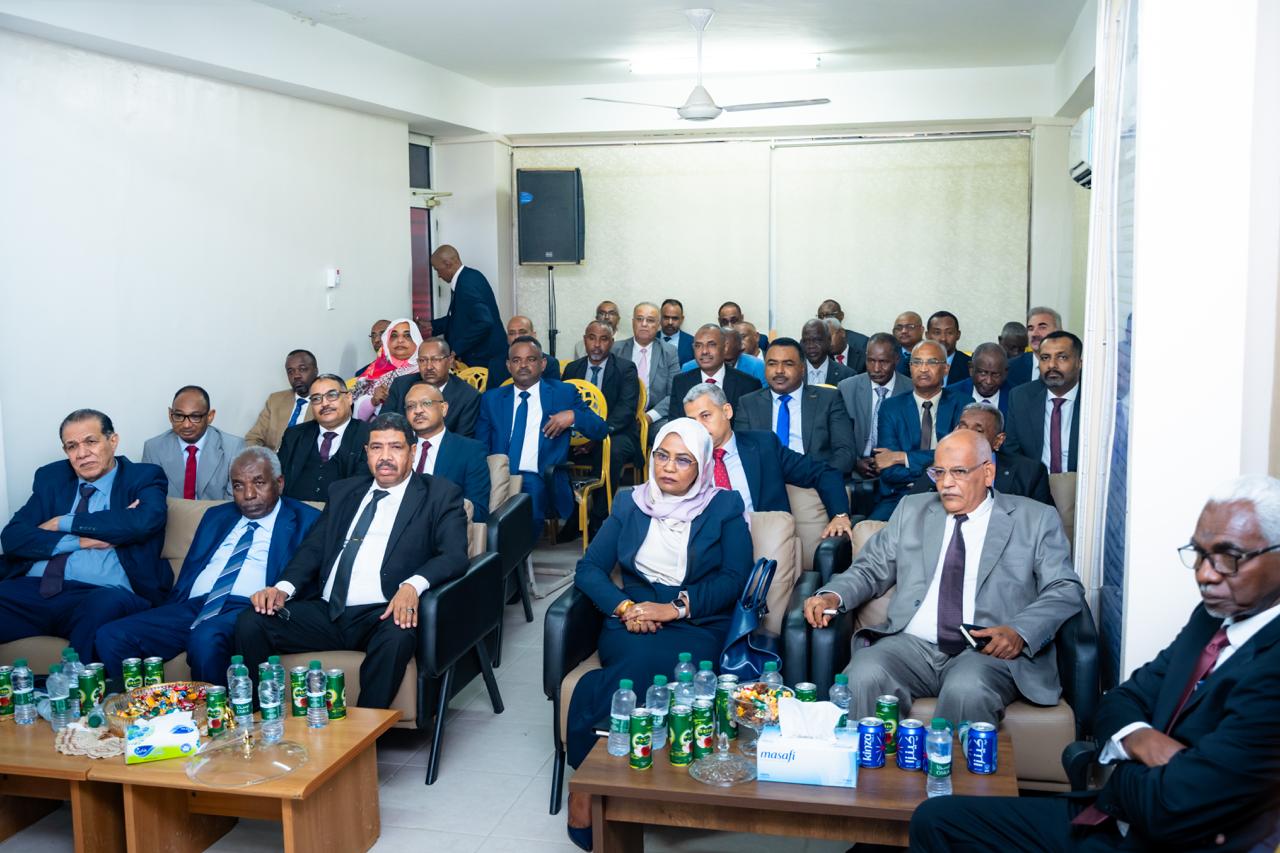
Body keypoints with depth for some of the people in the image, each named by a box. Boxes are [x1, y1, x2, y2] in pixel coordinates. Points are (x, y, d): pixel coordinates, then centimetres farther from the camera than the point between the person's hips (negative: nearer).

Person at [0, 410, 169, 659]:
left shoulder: (144, 477, 11)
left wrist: (64, 523, -1)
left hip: (103, 593, -3)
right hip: (33, 590, 4)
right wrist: (81, 541, -6)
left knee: (106, 605, -39)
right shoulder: (50, 477, 22)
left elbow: (142, 522, -12)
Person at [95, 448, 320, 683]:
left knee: (206, 639, -38)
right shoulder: (216, 516, 26)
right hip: (190, 607, 6)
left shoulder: (306, 521, 8)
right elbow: (188, 570, 23)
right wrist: (166, 615, 6)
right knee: (110, 636, -17)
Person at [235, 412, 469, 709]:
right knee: (251, 621, -16)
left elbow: (454, 556, -7)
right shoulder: (345, 490, 22)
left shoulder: (440, 495, 7)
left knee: (397, 638, -37)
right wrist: (284, 587, -5)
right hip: (325, 611, 5)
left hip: (382, 615, -4)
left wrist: (413, 585, -27)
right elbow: (314, 547, 15)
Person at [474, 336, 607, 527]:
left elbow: (601, 431, 11)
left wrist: (573, 416, -8)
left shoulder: (564, 393, 14)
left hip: (538, 478, -1)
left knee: (534, 488, -35)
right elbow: (480, 446, 13)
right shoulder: (491, 399, 20)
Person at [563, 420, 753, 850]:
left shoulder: (725, 507, 8)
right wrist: (623, 606, -12)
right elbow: (589, 568, 8)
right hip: (634, 625, 2)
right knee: (642, 661, -35)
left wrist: (677, 607, -16)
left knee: (649, 662, -36)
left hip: (700, 627, -2)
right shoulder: (630, 505, 15)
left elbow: (735, 578, -3)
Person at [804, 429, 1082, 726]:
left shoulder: (1036, 520, 12)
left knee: (968, 690, -37)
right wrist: (832, 596, -2)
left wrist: (1019, 632, -14)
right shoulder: (912, 510, 21)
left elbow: (1066, 590, 5)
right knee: (864, 677, -30)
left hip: (989, 650, -2)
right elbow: (870, 569, 20)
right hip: (911, 645, 2)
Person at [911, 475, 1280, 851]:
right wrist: (1139, 738, -13)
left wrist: (1123, 767, -4)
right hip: (1115, 817, 8)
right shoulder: (1213, 616, 5)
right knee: (935, 820, 6)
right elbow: (1118, 703, 11)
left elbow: (1169, 808, -28)